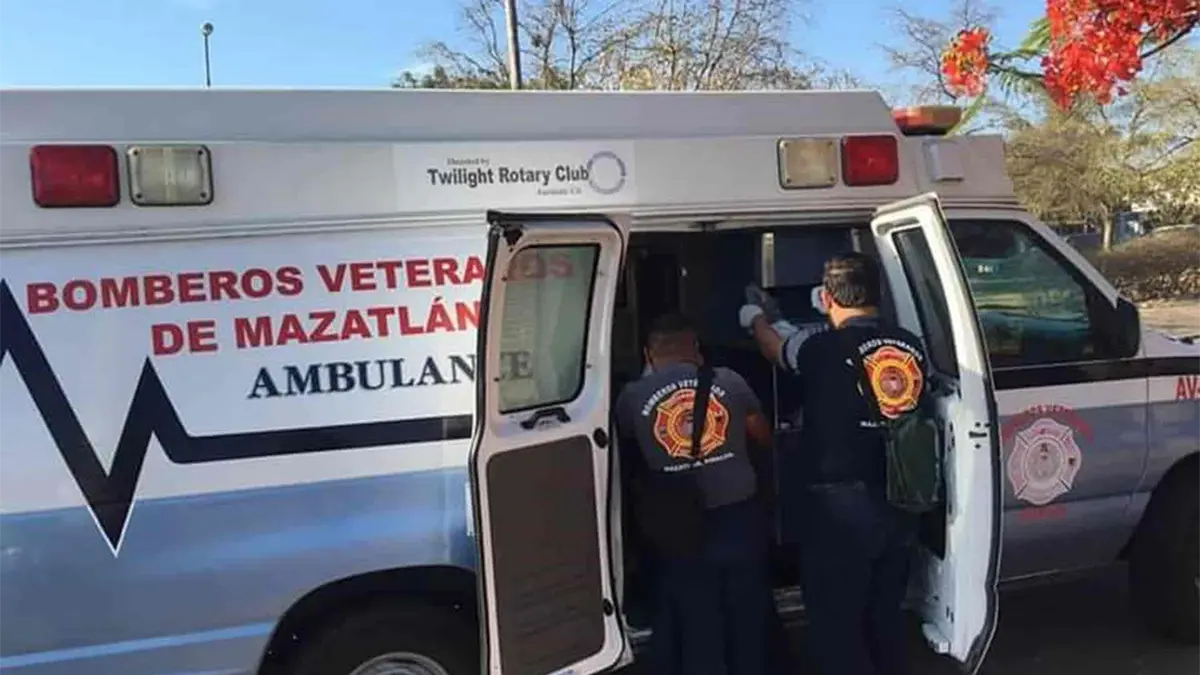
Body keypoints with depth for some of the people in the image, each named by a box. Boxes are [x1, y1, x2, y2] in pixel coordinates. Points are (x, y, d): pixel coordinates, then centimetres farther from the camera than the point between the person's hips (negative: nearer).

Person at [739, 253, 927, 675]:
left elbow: (775, 347, 6)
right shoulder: (910, 347, 1)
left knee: (837, 625, 6)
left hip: (836, 506, -6)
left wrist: (756, 316, 29)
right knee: (886, 615, 22)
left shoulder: (822, 348, -15)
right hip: (896, 503, 6)